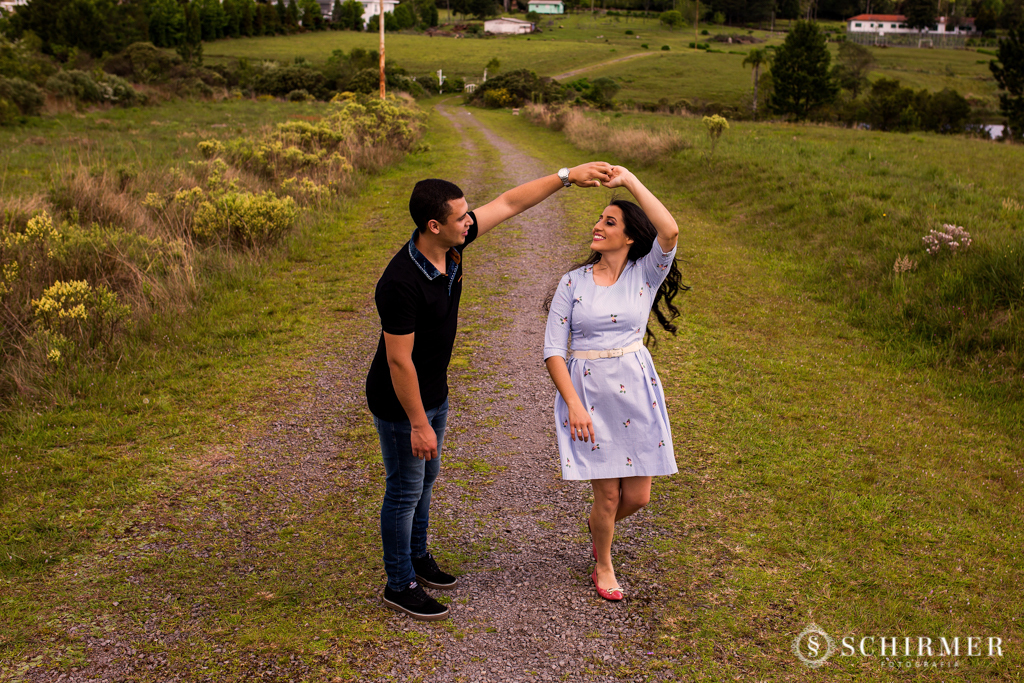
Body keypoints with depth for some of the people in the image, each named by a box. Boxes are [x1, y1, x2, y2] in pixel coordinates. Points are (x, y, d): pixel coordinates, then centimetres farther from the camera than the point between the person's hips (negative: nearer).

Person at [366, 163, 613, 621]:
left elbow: (509, 203, -1)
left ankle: (417, 560, 42)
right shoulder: (401, 283, -33)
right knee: (405, 490, 6)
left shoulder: (451, 245, -10)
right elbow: (398, 361, -28)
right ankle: (399, 585, 24)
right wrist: (418, 425, -22)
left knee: (425, 479, 23)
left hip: (434, 392, 9)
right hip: (400, 403, -8)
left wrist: (568, 176, -2)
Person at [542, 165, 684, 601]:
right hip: (586, 390, -1)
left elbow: (669, 231, -21)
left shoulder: (645, 275, 0)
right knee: (608, 494, 2)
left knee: (637, 496, 6)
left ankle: (597, 524, 42)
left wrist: (631, 181, -15)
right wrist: (574, 404, -13)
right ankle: (603, 566, 29)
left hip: (635, 389, 1)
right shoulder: (573, 282, 0)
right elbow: (553, 350, -3)